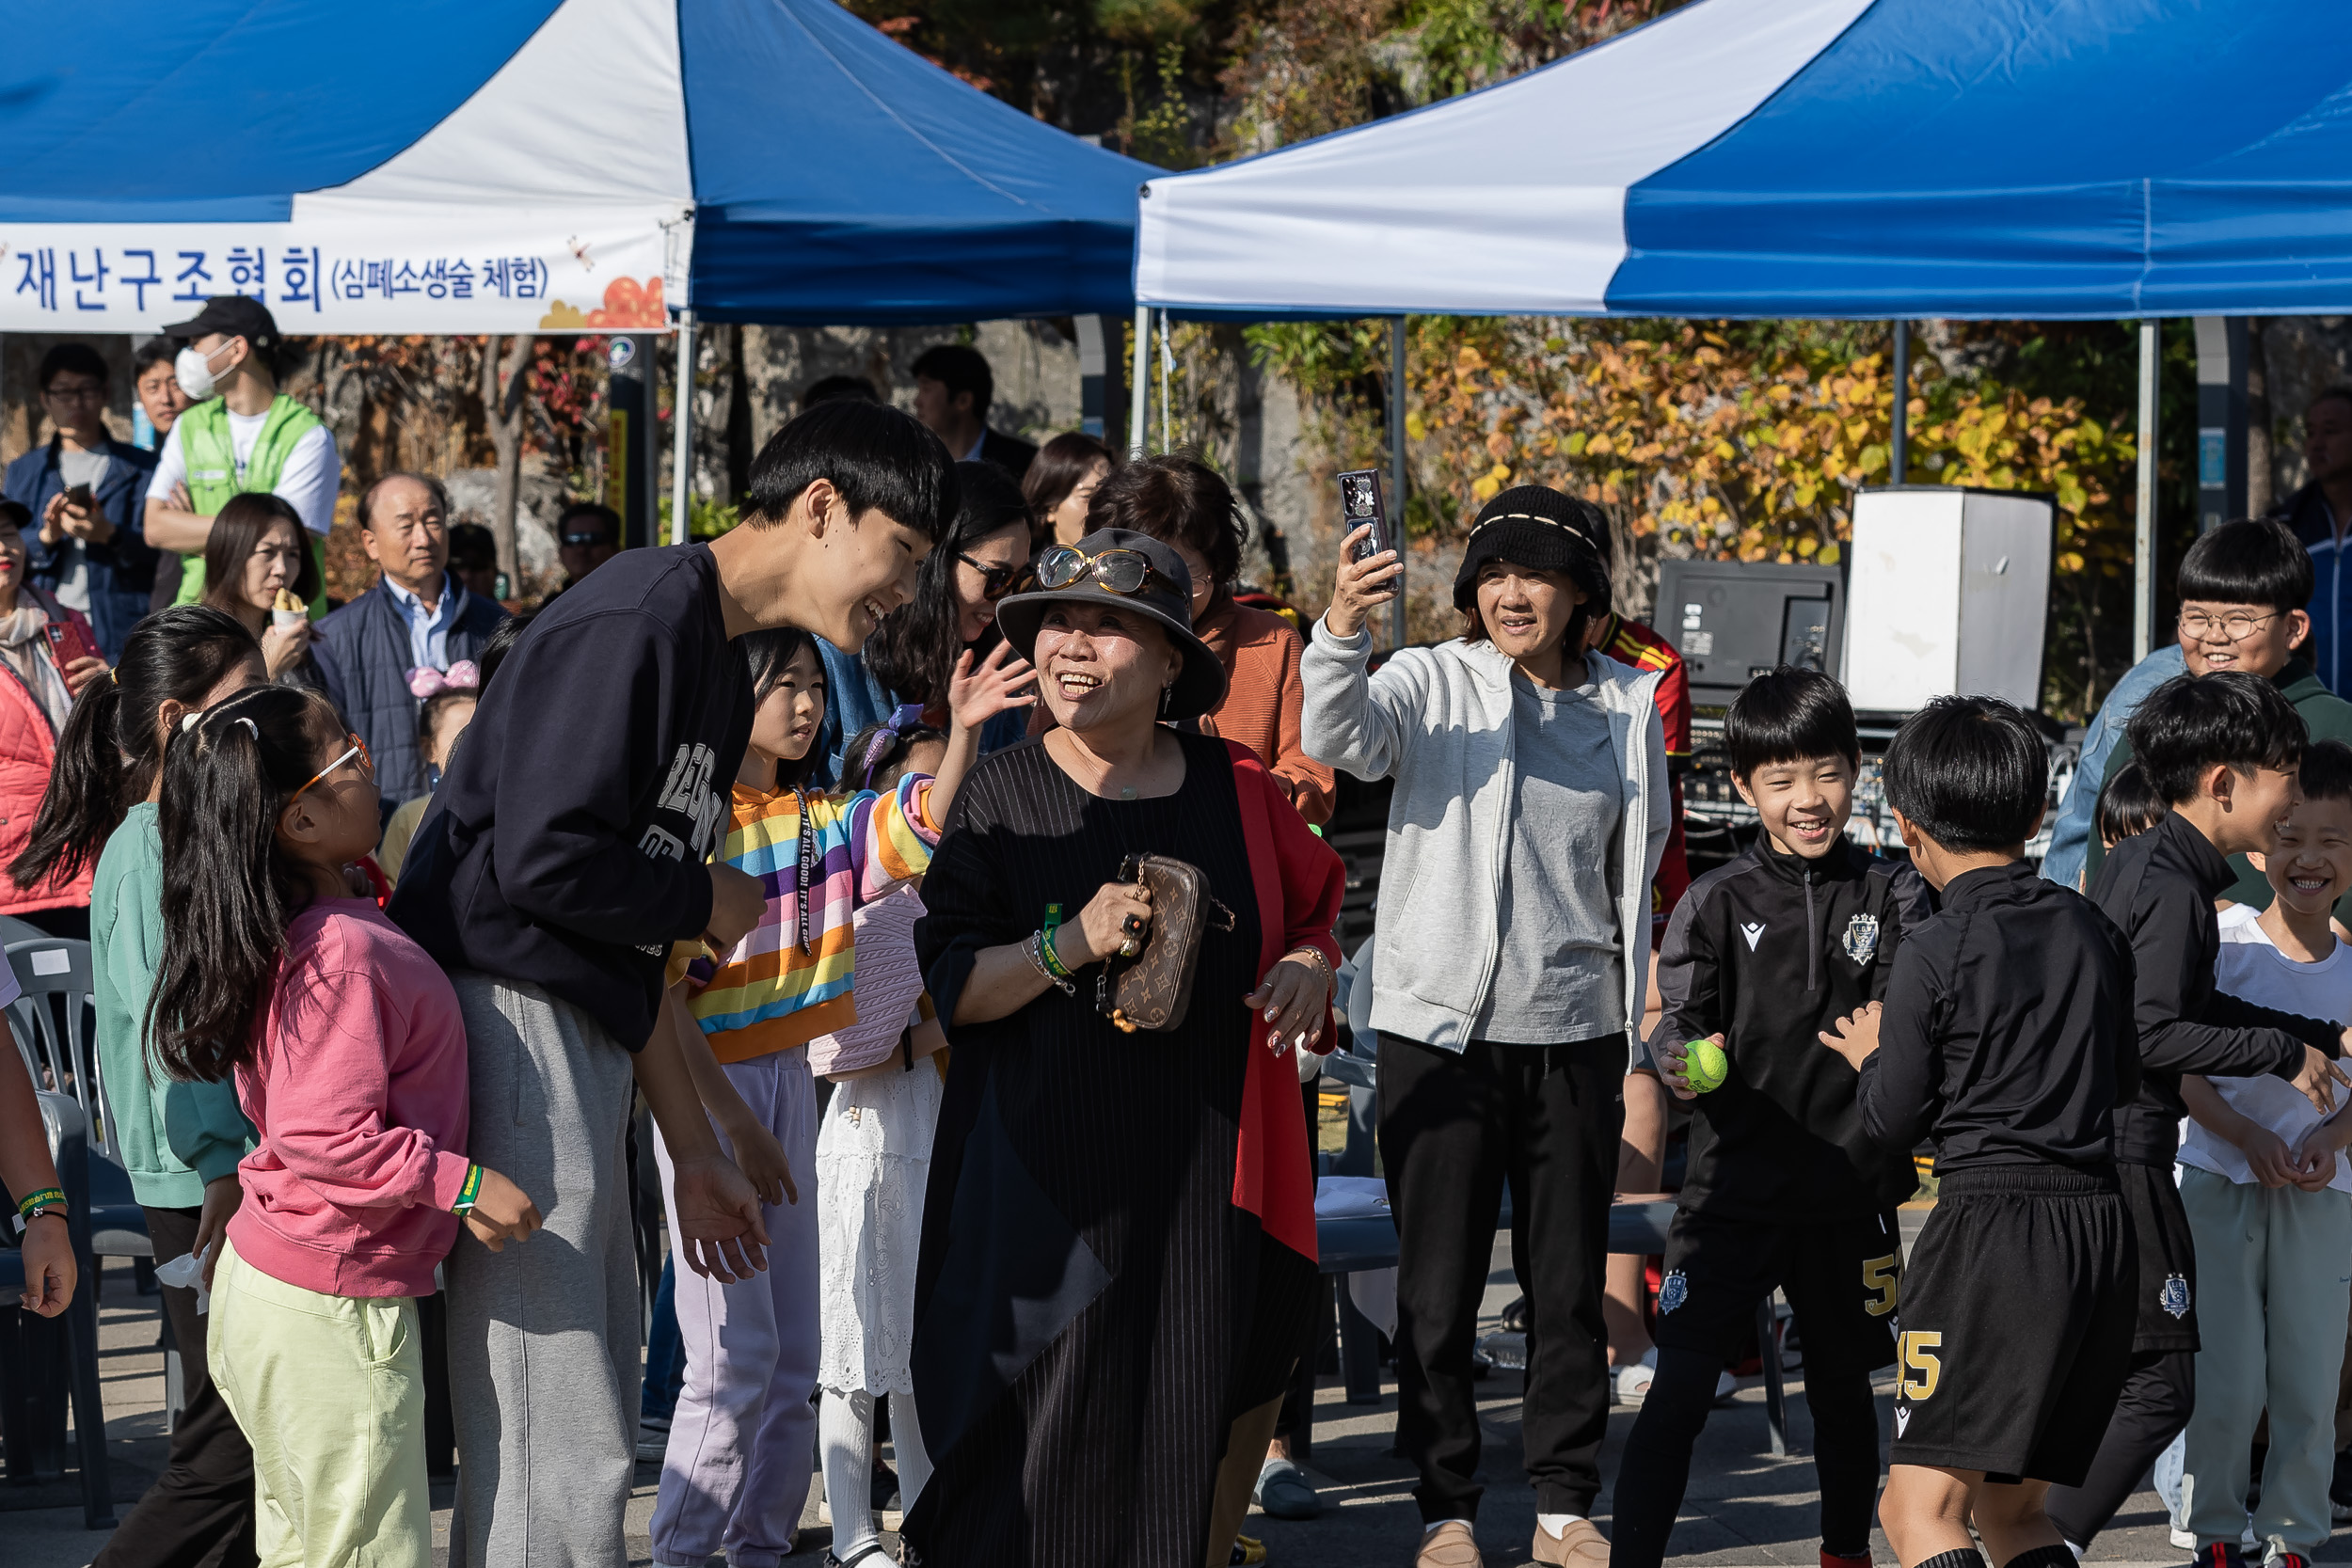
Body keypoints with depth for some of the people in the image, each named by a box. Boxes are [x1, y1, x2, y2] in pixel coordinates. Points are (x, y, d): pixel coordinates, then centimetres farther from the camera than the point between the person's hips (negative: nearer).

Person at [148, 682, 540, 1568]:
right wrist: (463, 1182, -18)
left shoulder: (292, 932, 8)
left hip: (264, 1280, 10)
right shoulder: (343, 952, -22)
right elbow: (329, 1136, -25)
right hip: (334, 1306, -10)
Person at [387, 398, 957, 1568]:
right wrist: (709, 903, -6)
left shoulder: (718, 667, 18)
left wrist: (692, 1146, 20)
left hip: (581, 1038, 11)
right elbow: (546, 859, -23)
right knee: (560, 1454, -11)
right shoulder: (635, 622, -14)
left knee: (589, 1421, 16)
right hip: (506, 1021, -11)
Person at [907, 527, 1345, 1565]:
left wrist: (1309, 967, -3)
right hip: (1047, 1162, -2)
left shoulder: (1236, 791, 5)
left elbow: (1312, 906, 19)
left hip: (1209, 1167, 3)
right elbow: (952, 985, -4)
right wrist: (1068, 946, -20)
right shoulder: (998, 798, -1)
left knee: (1228, 1401, 4)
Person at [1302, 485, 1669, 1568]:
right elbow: (1342, 738, -22)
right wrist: (1341, 633, -41)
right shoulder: (1432, 683, -2)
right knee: (1438, 1282, 2)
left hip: (1573, 1030, 2)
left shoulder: (1628, 706, 8)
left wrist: (1644, 1039, 19)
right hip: (1441, 1025, -2)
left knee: (1570, 1278, 9)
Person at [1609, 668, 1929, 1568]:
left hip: (1851, 1195, 2)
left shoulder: (1891, 897, 3)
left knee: (1843, 1393, 16)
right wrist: (1681, 1062, -28)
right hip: (1734, 1190, -2)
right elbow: (1676, 1021, -5)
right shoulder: (1717, 903, 0)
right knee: (1678, 1394, -9)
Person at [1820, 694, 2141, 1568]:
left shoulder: (1936, 953, -7)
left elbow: (1894, 1120, -2)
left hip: (1992, 1221, -7)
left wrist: (1870, 1057, 18)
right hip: (2102, 1222, 7)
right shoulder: (2091, 932, 11)